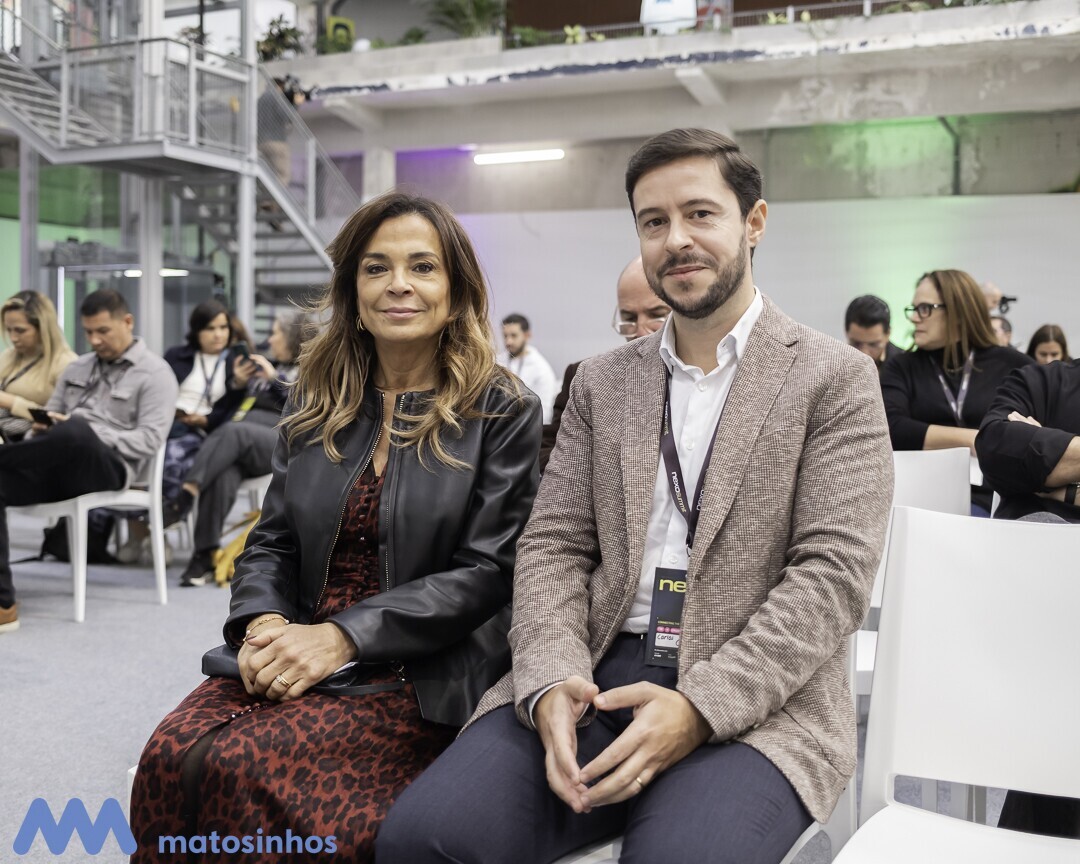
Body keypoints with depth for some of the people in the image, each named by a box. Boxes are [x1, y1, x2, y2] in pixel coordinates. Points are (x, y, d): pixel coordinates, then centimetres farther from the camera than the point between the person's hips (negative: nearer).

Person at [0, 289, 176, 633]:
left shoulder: (155, 373, 4)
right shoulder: (77, 368, 25)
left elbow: (150, 438, -7)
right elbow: (50, 415, 27)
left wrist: (87, 434, -17)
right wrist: (42, 427, 1)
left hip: (108, 466, -6)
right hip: (60, 464, 6)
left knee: (75, 431, -42)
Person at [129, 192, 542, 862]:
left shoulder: (503, 412, -1)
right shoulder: (315, 404, 14)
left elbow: (485, 572, -8)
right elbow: (271, 543, 15)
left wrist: (339, 636, -16)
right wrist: (264, 623, -9)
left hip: (418, 677, -4)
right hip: (297, 660, 4)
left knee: (245, 769, -27)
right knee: (171, 756, -24)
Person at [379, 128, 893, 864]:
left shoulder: (834, 379, 3)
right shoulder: (601, 382, 16)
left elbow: (832, 572, -6)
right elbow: (554, 545, 9)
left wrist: (698, 707, -18)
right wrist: (553, 679, -11)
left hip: (749, 702, -3)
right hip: (592, 678, 3)